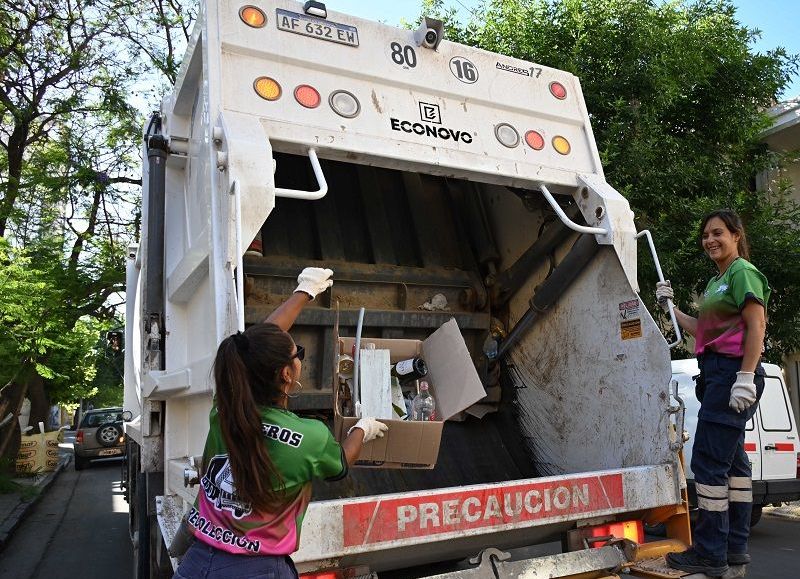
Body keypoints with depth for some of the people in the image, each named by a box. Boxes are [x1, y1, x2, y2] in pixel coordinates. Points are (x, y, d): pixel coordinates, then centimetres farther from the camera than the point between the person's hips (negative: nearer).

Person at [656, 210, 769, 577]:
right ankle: (735, 547, 22)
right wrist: (670, 308, 17)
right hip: (717, 373, 10)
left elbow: (756, 326, -15)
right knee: (731, 459, 13)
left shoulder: (742, 272, -7)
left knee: (708, 460, -11)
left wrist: (746, 376, -22)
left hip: (732, 371, -10)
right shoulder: (716, 281, 21)